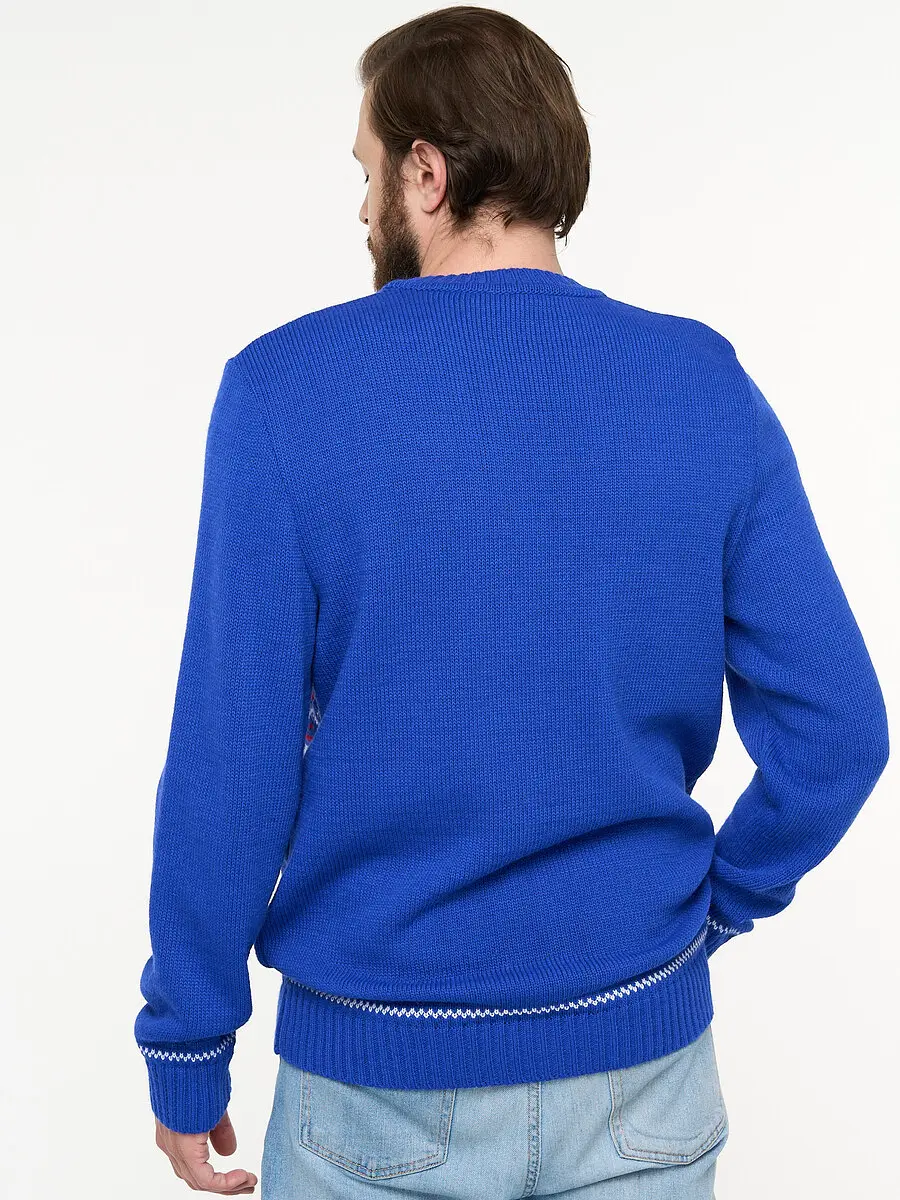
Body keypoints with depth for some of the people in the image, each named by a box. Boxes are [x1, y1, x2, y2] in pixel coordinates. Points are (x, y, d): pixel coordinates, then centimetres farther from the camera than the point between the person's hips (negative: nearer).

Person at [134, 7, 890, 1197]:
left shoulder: (284, 390, -13)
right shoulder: (708, 386, -6)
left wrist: (187, 1046, -2)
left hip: (384, 1067, -1)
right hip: (642, 1054, 2)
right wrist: (712, 900, 9)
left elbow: (229, 759, -13)